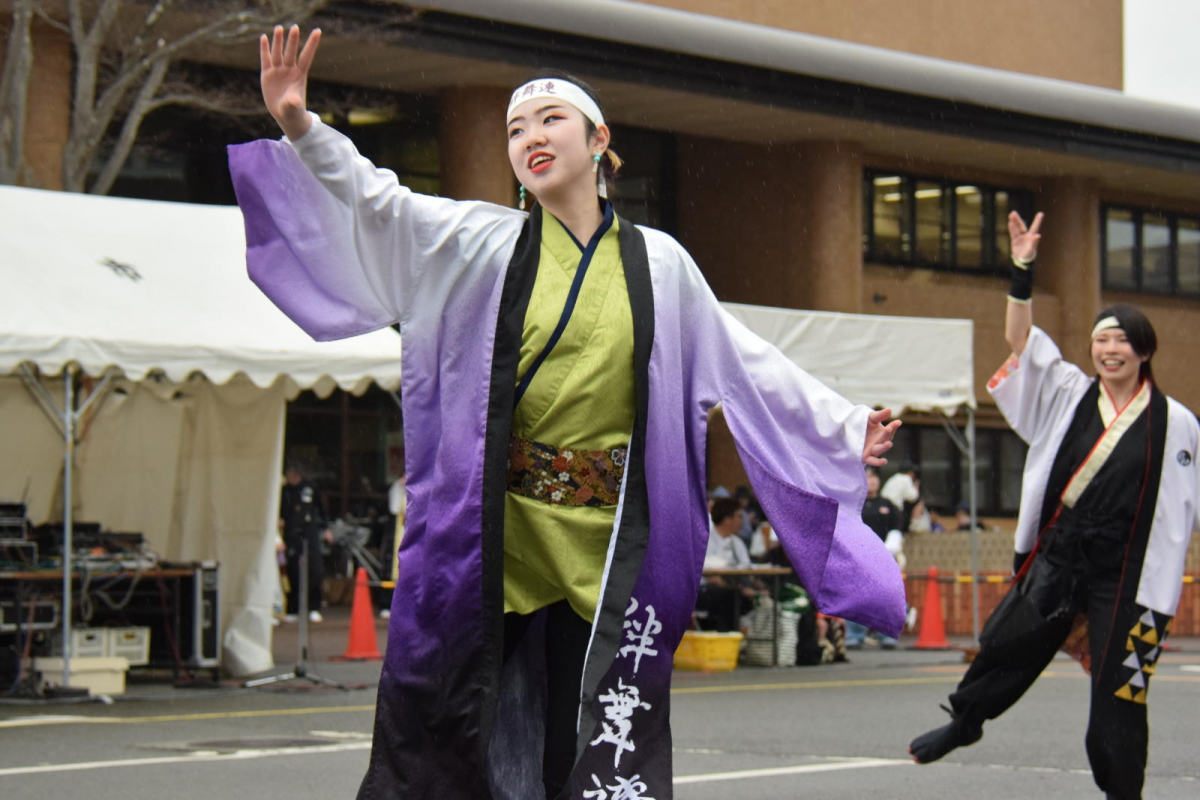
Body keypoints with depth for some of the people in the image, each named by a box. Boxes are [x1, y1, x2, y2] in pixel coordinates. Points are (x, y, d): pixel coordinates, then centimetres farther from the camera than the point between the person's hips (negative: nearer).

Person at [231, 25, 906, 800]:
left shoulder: (658, 263, 8)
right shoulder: (484, 243, 4)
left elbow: (750, 367, 16)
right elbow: (377, 205, -7)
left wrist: (842, 428, 18)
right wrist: (303, 130, -24)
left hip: (605, 551, 1)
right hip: (489, 539, -1)